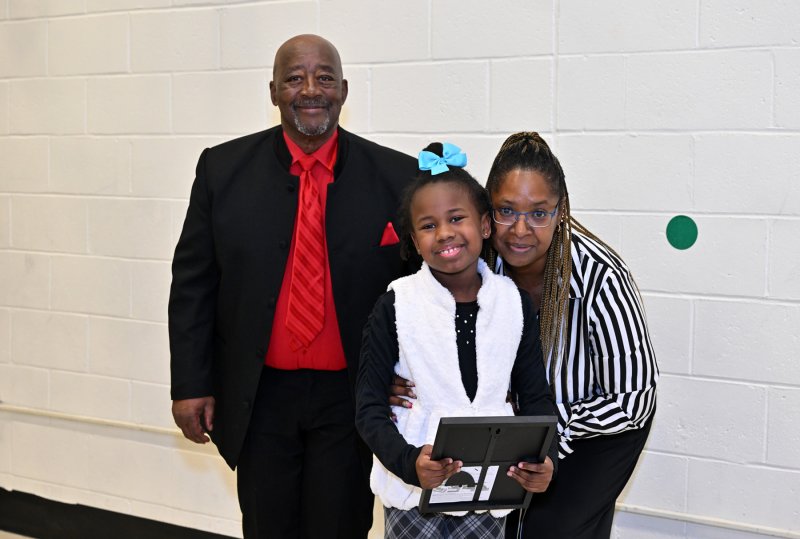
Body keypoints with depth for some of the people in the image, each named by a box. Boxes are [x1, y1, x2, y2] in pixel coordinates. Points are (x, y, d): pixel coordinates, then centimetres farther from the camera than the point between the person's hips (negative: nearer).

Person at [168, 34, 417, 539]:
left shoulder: (397, 177, -5)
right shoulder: (224, 168, -1)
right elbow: (193, 284, 2)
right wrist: (190, 384, 0)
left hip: (349, 397, -1)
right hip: (259, 397, 1)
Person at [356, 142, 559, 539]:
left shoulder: (514, 302, -1)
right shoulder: (396, 305, -8)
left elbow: (535, 396, 6)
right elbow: (369, 408, -7)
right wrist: (410, 462, -24)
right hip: (414, 491, -2)